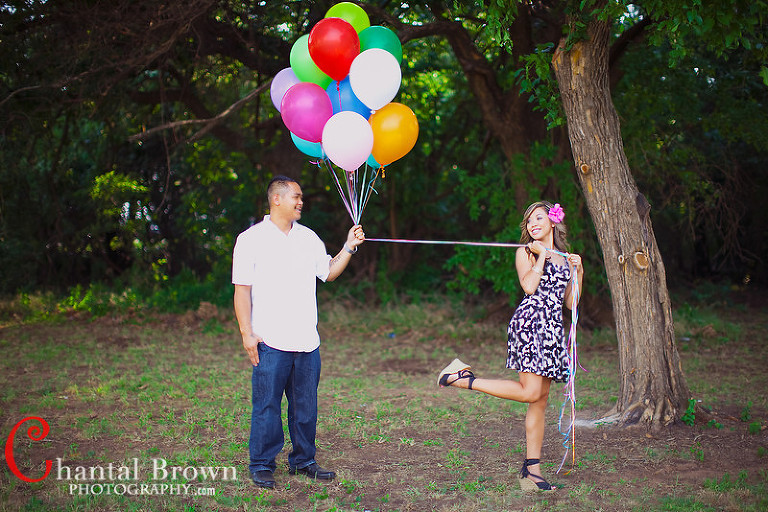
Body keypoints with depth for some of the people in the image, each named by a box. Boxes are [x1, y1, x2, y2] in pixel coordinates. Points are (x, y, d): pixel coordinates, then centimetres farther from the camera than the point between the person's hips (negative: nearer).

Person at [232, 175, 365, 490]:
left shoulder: (309, 238, 15)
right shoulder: (251, 239, -1)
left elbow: (329, 272, 20)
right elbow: (241, 290, -4)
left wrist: (349, 248, 7)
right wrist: (247, 333, -10)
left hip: (306, 342, 5)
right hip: (270, 343, -5)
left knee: (305, 404, 10)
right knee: (267, 405, -2)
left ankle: (303, 461, 23)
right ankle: (262, 466, 9)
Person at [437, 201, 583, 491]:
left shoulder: (565, 257, 22)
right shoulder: (526, 252, 6)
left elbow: (571, 303, 20)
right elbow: (528, 286, -12)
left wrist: (578, 272, 10)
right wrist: (542, 256, -5)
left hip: (553, 328, 6)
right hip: (530, 321, -6)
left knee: (540, 400, 4)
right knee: (531, 392, -20)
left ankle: (531, 470, 6)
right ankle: (464, 378, -8)